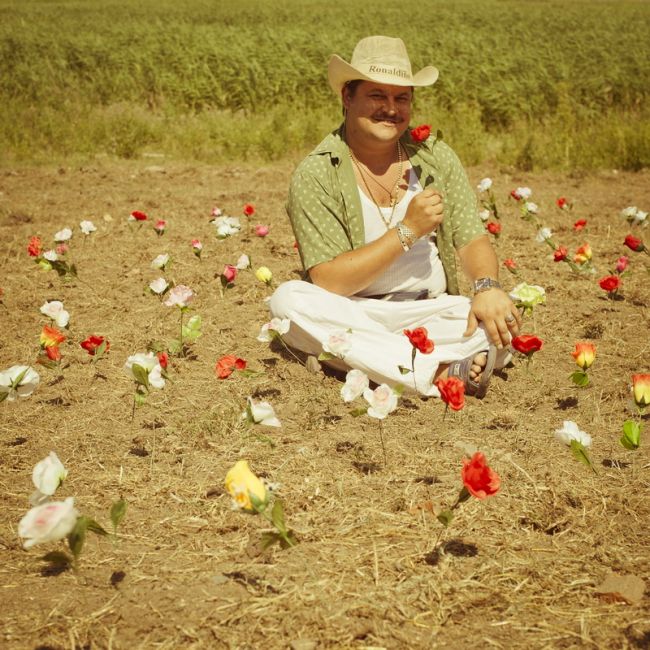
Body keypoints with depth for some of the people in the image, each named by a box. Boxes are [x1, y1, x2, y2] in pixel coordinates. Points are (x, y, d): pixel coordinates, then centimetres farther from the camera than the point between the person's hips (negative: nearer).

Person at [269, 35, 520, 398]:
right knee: (290, 300, -32)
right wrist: (408, 230, -20)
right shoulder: (315, 175, -9)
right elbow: (328, 283, -16)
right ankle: (439, 373, -35)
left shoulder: (436, 157, 3)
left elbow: (472, 241, 1)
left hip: (430, 312, 2)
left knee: (501, 321, -24)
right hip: (353, 317, -1)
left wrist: (489, 287, -22)